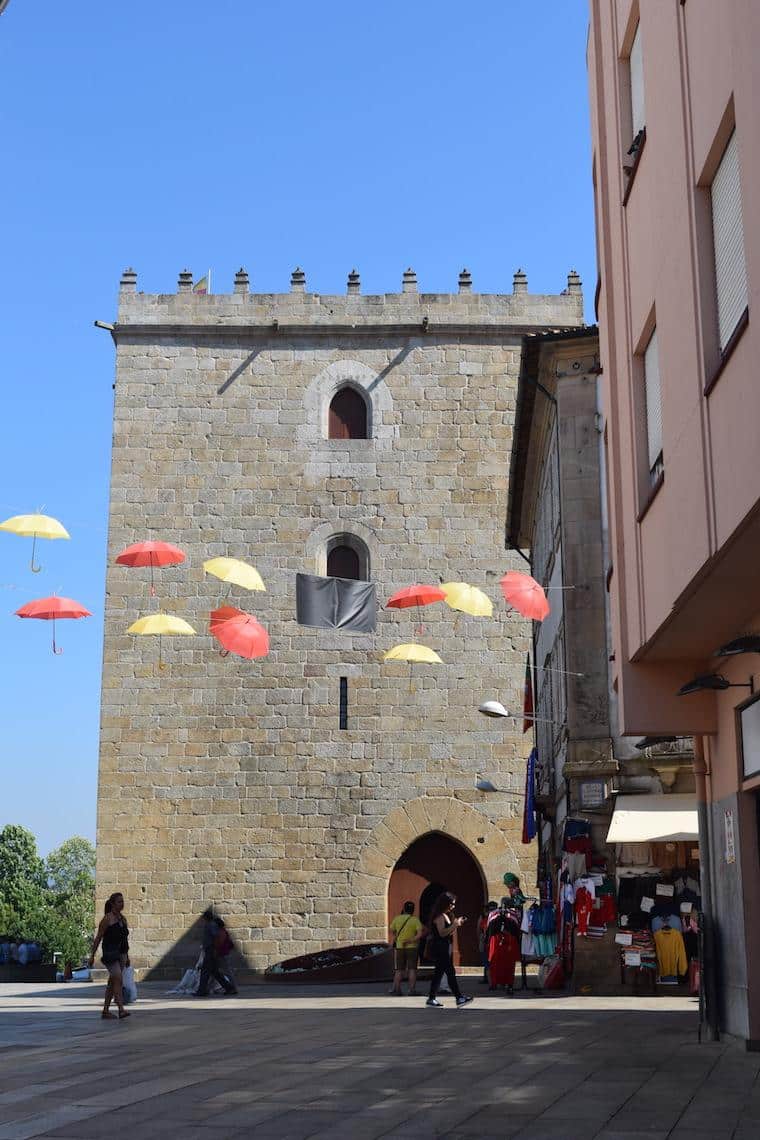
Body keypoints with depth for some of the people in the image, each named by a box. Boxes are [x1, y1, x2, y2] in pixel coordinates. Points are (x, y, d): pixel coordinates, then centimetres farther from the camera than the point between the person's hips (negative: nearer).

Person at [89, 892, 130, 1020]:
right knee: (118, 980, -19)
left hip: (121, 953, 7)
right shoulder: (107, 918, -7)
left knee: (112, 982, 10)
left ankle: (105, 1011, 16)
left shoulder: (122, 918, 13)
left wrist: (127, 956, 21)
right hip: (110, 953, -7)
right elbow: (98, 938, -6)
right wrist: (92, 955, -8)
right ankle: (121, 1010, -24)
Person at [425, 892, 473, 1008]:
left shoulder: (447, 915, 17)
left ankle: (431, 999, 12)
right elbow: (442, 933, -20)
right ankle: (459, 998, -12)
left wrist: (457, 923, 8)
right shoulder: (440, 916, -13)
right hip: (439, 947, -10)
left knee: (439, 973, 9)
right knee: (451, 972, -11)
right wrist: (455, 925, -21)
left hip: (445, 947, 10)